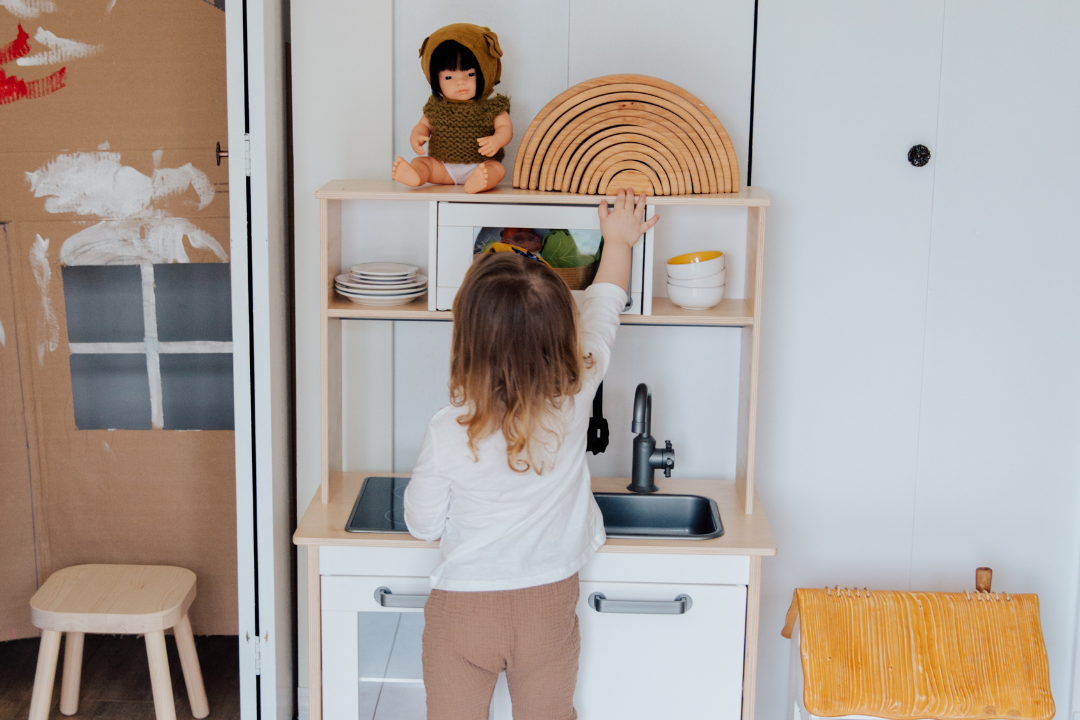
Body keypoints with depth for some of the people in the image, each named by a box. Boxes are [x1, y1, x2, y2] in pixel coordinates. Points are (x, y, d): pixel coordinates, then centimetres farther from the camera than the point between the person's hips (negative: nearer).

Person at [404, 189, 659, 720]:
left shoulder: (448, 433, -23)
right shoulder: (574, 401, -16)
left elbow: (424, 524, -7)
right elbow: (601, 314, 3)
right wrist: (619, 242, 19)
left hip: (462, 608, -2)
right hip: (550, 605, 3)